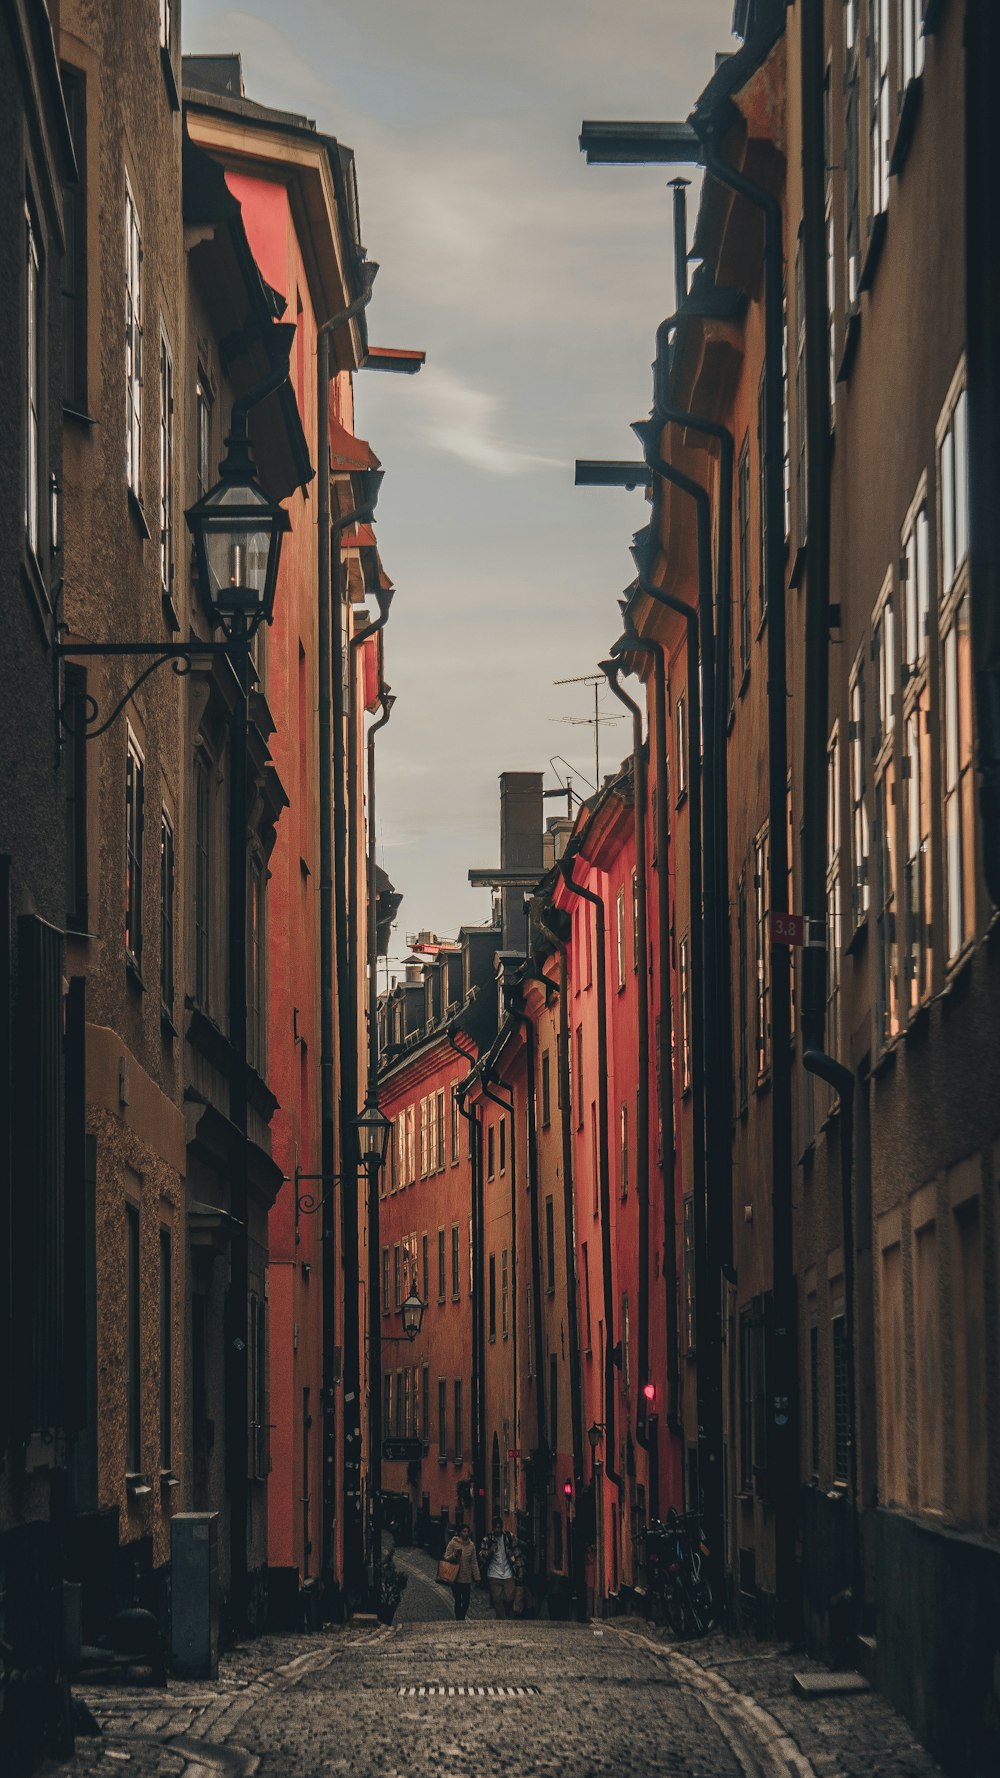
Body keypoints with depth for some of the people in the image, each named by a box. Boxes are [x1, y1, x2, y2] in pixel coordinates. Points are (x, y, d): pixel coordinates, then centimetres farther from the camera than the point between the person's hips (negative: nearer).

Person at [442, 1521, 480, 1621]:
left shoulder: (471, 1545, 6)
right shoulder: (453, 1543, -4)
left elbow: (474, 1562, 9)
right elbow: (446, 1558, -3)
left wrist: (476, 1576, 5)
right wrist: (454, 1555, -23)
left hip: (467, 1578, 3)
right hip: (456, 1578, -3)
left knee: (466, 1600, 6)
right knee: (458, 1600, -4)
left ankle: (462, 1618, 22)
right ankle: (459, 1620, 5)